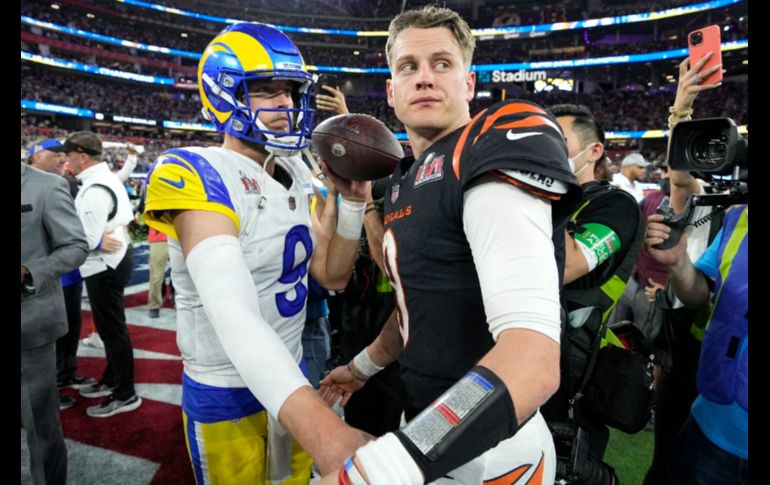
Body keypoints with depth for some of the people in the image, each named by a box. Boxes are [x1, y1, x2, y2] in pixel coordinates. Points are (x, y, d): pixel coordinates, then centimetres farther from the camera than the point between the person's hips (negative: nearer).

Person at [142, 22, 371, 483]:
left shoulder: (294, 173, 1)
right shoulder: (197, 174, -22)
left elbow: (333, 275, 5)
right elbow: (233, 315, -37)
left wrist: (353, 202, -10)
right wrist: (325, 431, -48)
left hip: (291, 378, 7)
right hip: (226, 394, -6)